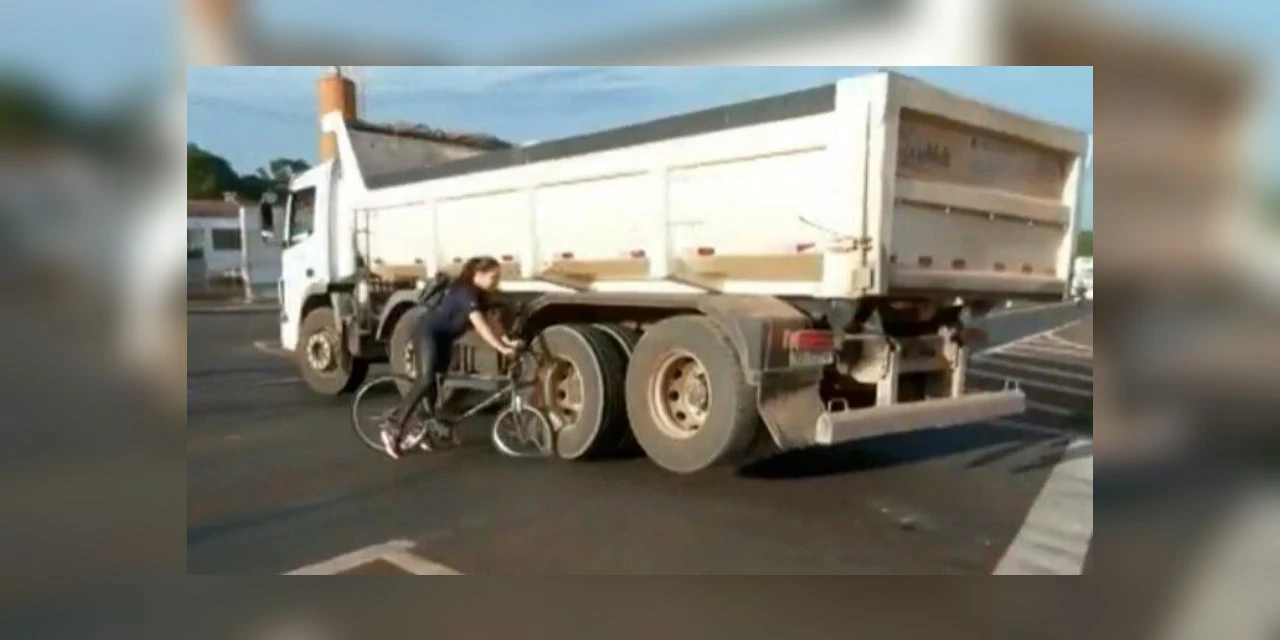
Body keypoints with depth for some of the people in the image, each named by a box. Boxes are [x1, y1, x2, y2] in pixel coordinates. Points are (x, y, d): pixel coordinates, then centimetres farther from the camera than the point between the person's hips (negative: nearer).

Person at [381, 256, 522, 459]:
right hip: (428, 332, -10)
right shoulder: (465, 292, -27)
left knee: (437, 381, 10)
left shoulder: (480, 294, 2)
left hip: (445, 337, 10)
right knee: (426, 379, -21)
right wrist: (501, 348, -42)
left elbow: (490, 321, -2)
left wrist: (508, 341, -17)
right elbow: (480, 325, -37)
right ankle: (393, 427, -18)